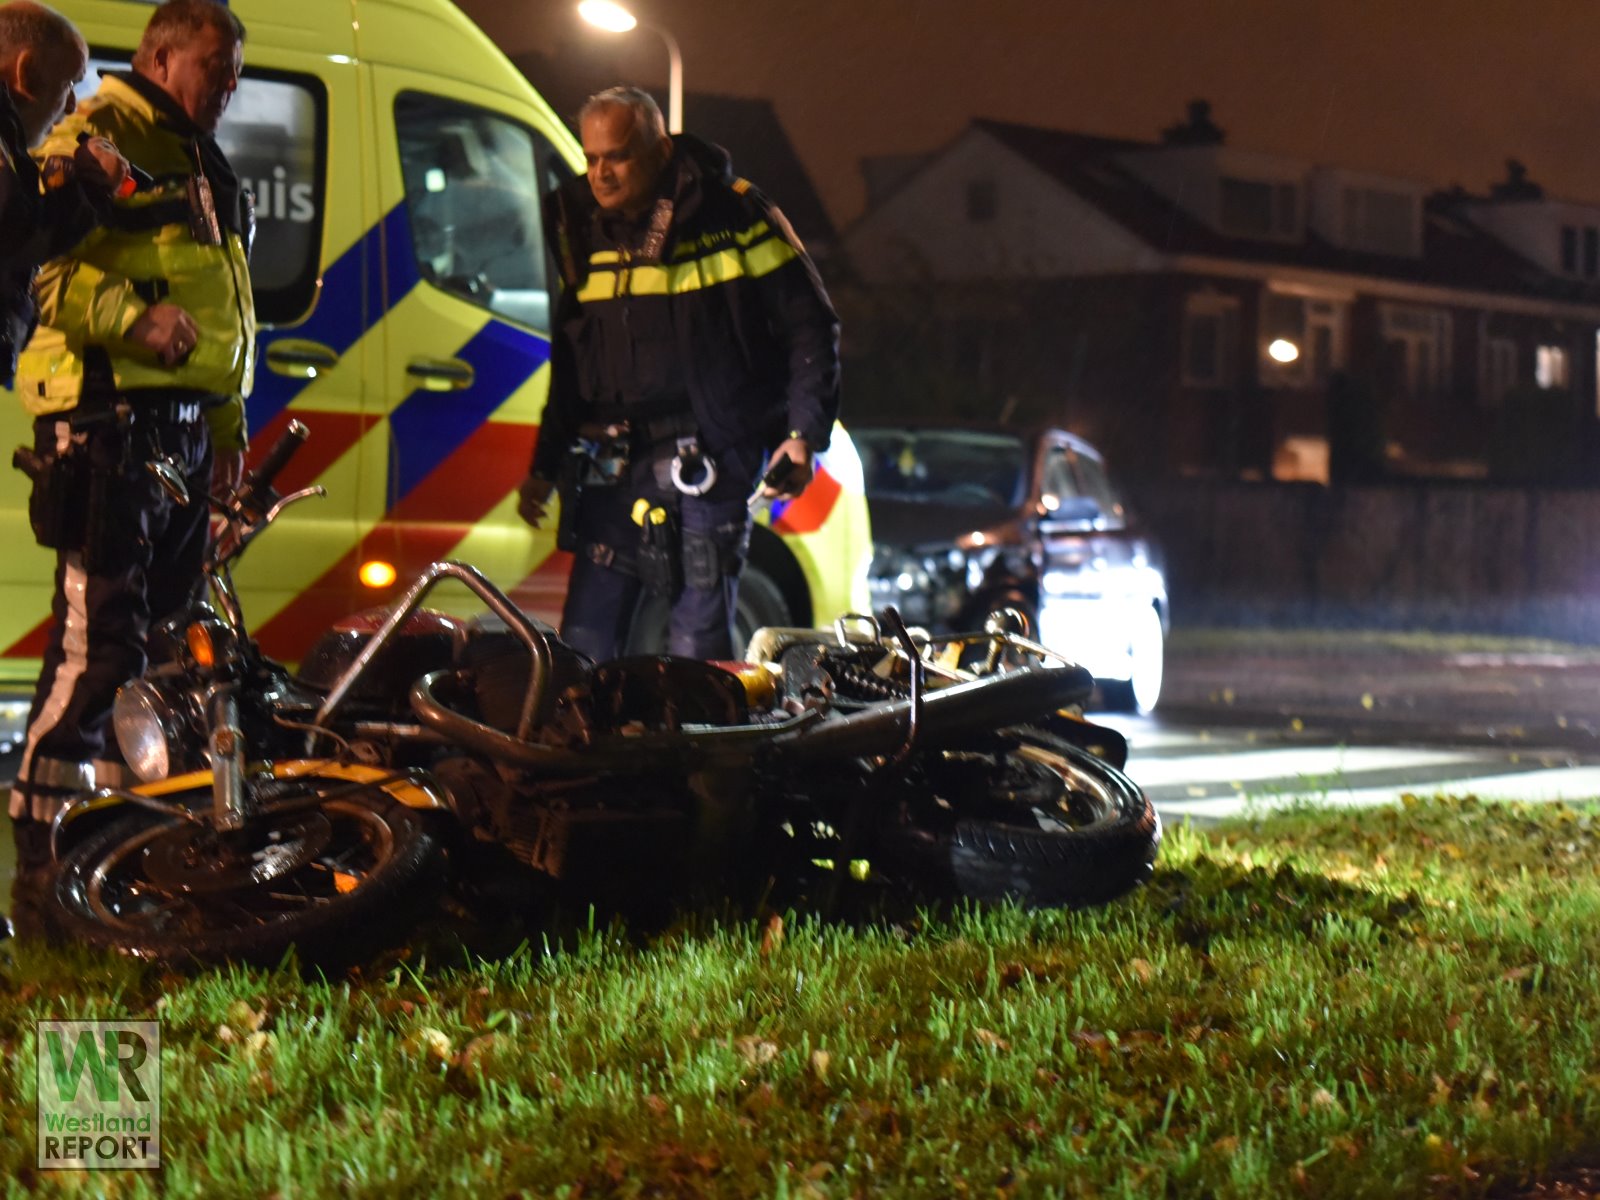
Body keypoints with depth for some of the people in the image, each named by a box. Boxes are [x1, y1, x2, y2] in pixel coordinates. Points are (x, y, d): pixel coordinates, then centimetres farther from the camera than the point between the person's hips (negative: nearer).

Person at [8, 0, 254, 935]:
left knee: (168, 622, 11)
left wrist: (229, 420, 29)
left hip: (185, 426, 9)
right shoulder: (98, 136, -4)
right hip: (110, 411, -9)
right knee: (102, 634, -15)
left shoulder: (206, 167, 25)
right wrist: (131, 318, -27)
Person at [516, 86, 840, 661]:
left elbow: (810, 326, 0)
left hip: (706, 459, -5)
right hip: (610, 464, 5)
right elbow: (567, 360, 21)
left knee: (697, 651, -7)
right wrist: (544, 464, 18)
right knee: (583, 644, 0)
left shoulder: (732, 215, -3)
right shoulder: (582, 229, 12)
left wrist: (803, 436, -8)